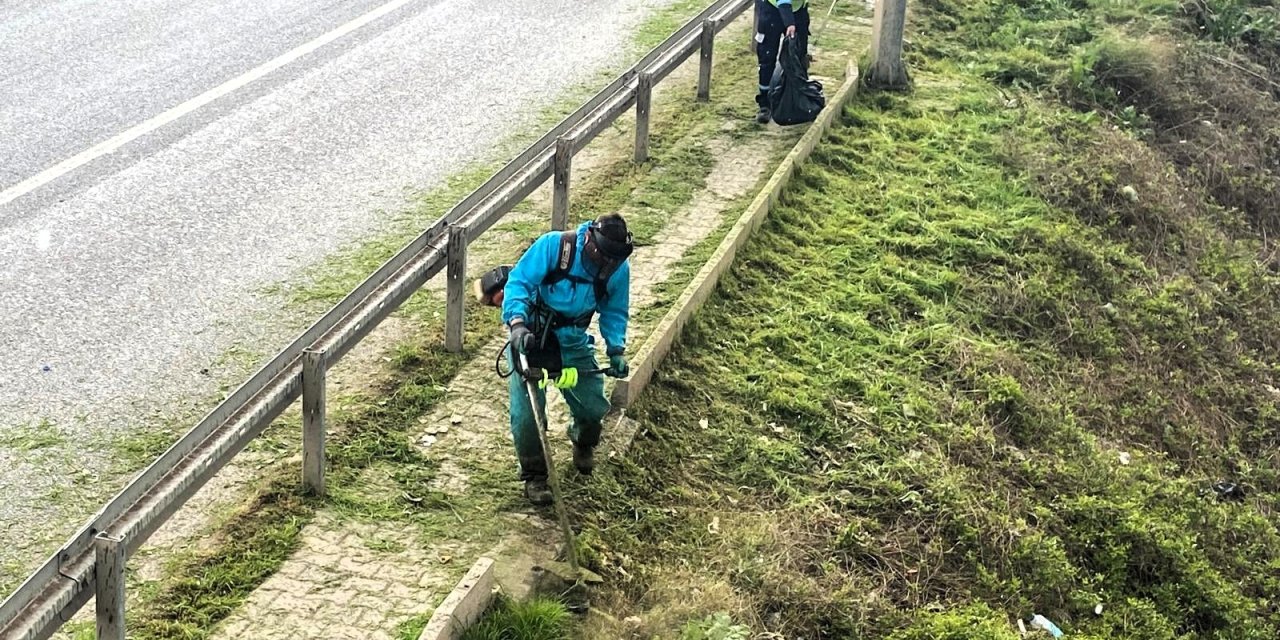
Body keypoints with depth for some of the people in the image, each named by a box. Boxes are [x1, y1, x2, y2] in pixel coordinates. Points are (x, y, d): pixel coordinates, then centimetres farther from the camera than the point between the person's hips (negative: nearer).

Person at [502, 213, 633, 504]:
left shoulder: (619, 270, -11)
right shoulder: (553, 246, -25)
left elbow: (615, 313, 4)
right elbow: (518, 283, -25)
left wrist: (616, 350, -10)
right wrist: (517, 325, -40)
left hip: (573, 341, 3)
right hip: (531, 338, -3)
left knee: (594, 405, 1)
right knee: (527, 409, -12)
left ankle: (584, 442, 37)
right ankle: (533, 475, 9)